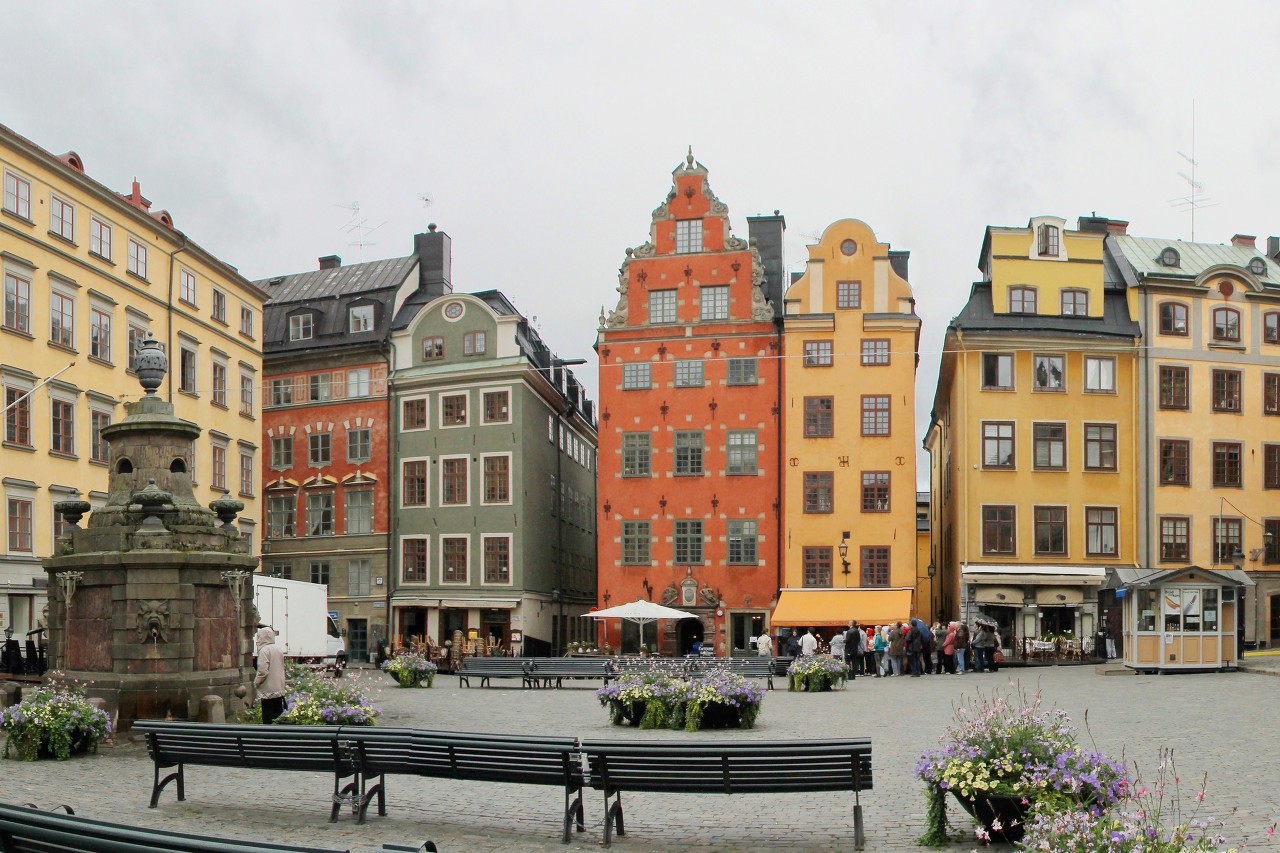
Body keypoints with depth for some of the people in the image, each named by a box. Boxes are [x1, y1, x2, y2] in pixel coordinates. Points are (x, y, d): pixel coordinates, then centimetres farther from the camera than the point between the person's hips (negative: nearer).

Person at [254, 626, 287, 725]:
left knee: (268, 720, -2)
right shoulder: (278, 649, 8)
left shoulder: (264, 650, -15)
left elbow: (263, 671, -20)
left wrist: (256, 683, -5)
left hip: (268, 691, -7)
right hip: (279, 690, 7)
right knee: (278, 717, 12)